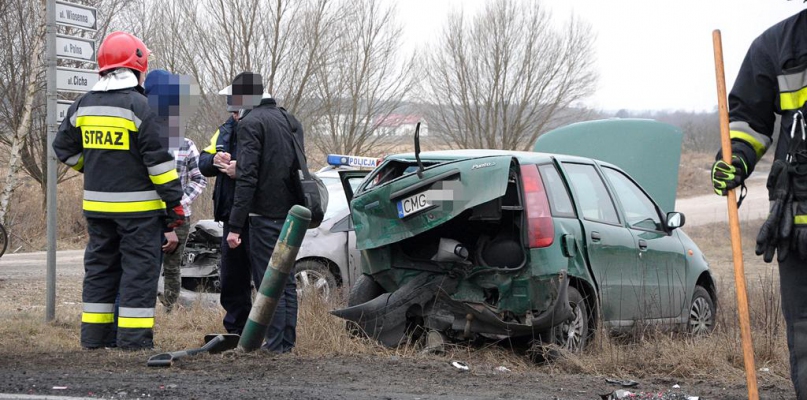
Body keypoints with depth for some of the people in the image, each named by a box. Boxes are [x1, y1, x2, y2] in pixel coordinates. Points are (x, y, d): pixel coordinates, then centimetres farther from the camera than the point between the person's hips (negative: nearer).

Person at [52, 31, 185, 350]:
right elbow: (158, 159, -15)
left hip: (96, 204, 6)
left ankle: (95, 334, 17)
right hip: (137, 205, -6)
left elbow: (64, 148, 16)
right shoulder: (138, 106, -14)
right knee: (139, 268, -1)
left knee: (100, 265, 14)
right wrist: (175, 201, -10)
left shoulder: (83, 106, 6)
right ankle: (134, 336, -3)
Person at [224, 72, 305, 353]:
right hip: (292, 213, 8)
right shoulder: (290, 120, 16)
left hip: (265, 214, -8)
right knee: (287, 279, 13)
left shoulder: (251, 123, -10)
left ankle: (275, 343, -3)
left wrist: (235, 226, -18)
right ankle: (288, 340, 16)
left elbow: (247, 178, -17)